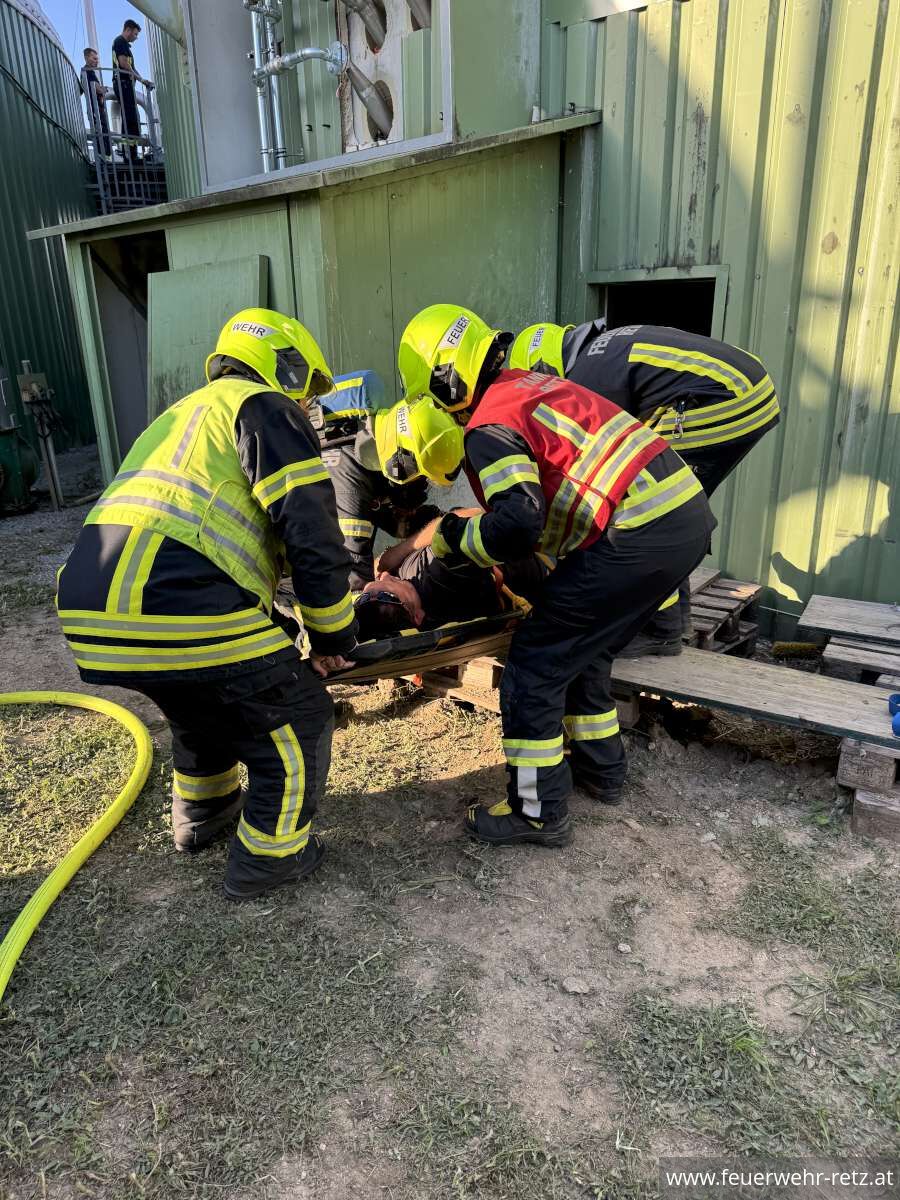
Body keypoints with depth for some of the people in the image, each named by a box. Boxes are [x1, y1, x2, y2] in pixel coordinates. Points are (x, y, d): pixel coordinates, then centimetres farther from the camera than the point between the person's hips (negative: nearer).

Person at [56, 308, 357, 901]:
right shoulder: (265, 407, 3)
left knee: (205, 700, 35)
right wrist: (334, 633, 6)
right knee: (297, 718, 11)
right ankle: (268, 855, 24)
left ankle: (202, 812, 51)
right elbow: (312, 534, -8)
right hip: (179, 614, -9)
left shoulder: (184, 413, 31)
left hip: (91, 611, 10)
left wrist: (271, 629, 39)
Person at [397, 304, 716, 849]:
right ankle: (602, 770, 39)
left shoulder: (489, 425, -9)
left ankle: (539, 812, 13)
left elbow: (517, 525, -23)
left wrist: (455, 537, -4)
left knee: (537, 662, 2)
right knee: (582, 650, 24)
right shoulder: (533, 383, 19)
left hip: (636, 537, -9)